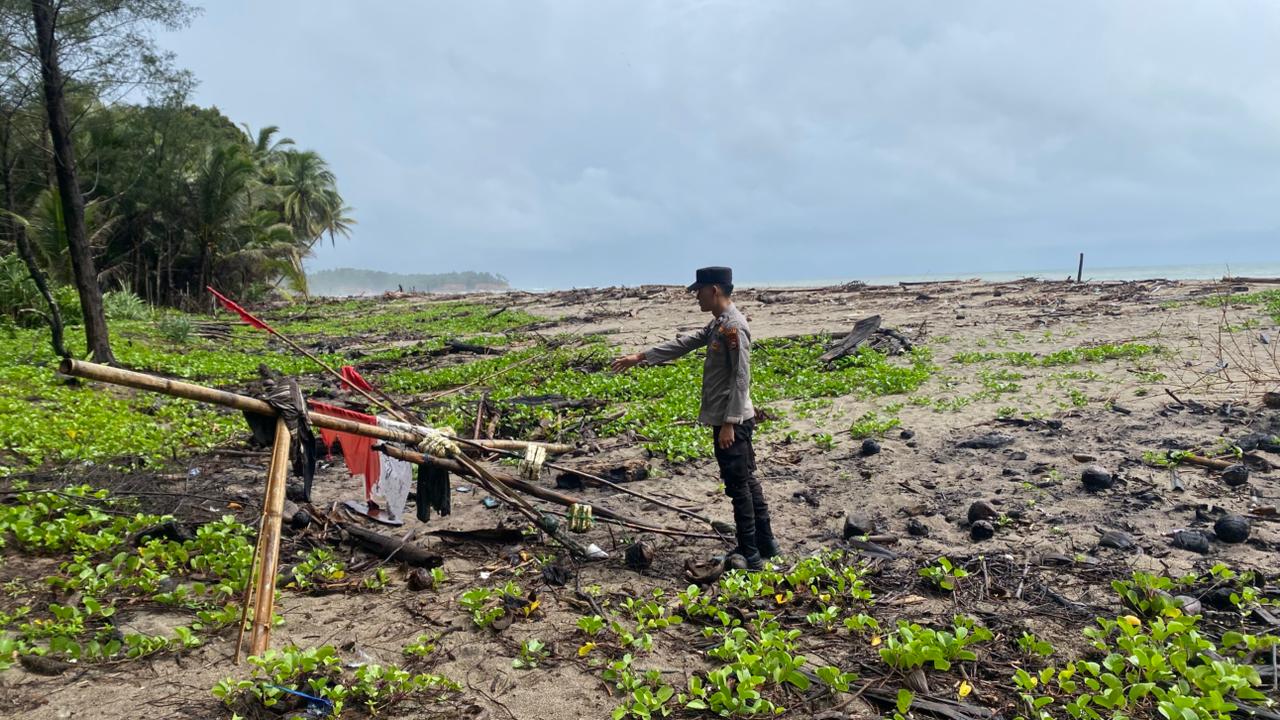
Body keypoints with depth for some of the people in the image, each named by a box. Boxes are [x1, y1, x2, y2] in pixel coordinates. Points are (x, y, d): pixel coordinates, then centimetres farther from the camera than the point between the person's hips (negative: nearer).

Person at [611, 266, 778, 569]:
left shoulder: (734, 326, -18)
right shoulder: (717, 324, 13)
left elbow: (741, 378, -21)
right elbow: (684, 344, 19)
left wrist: (729, 423, -22)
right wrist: (640, 357, 20)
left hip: (732, 421, -10)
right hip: (727, 419, 10)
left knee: (738, 486, -2)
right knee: (746, 482, 16)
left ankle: (750, 555, 7)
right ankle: (764, 544, 26)